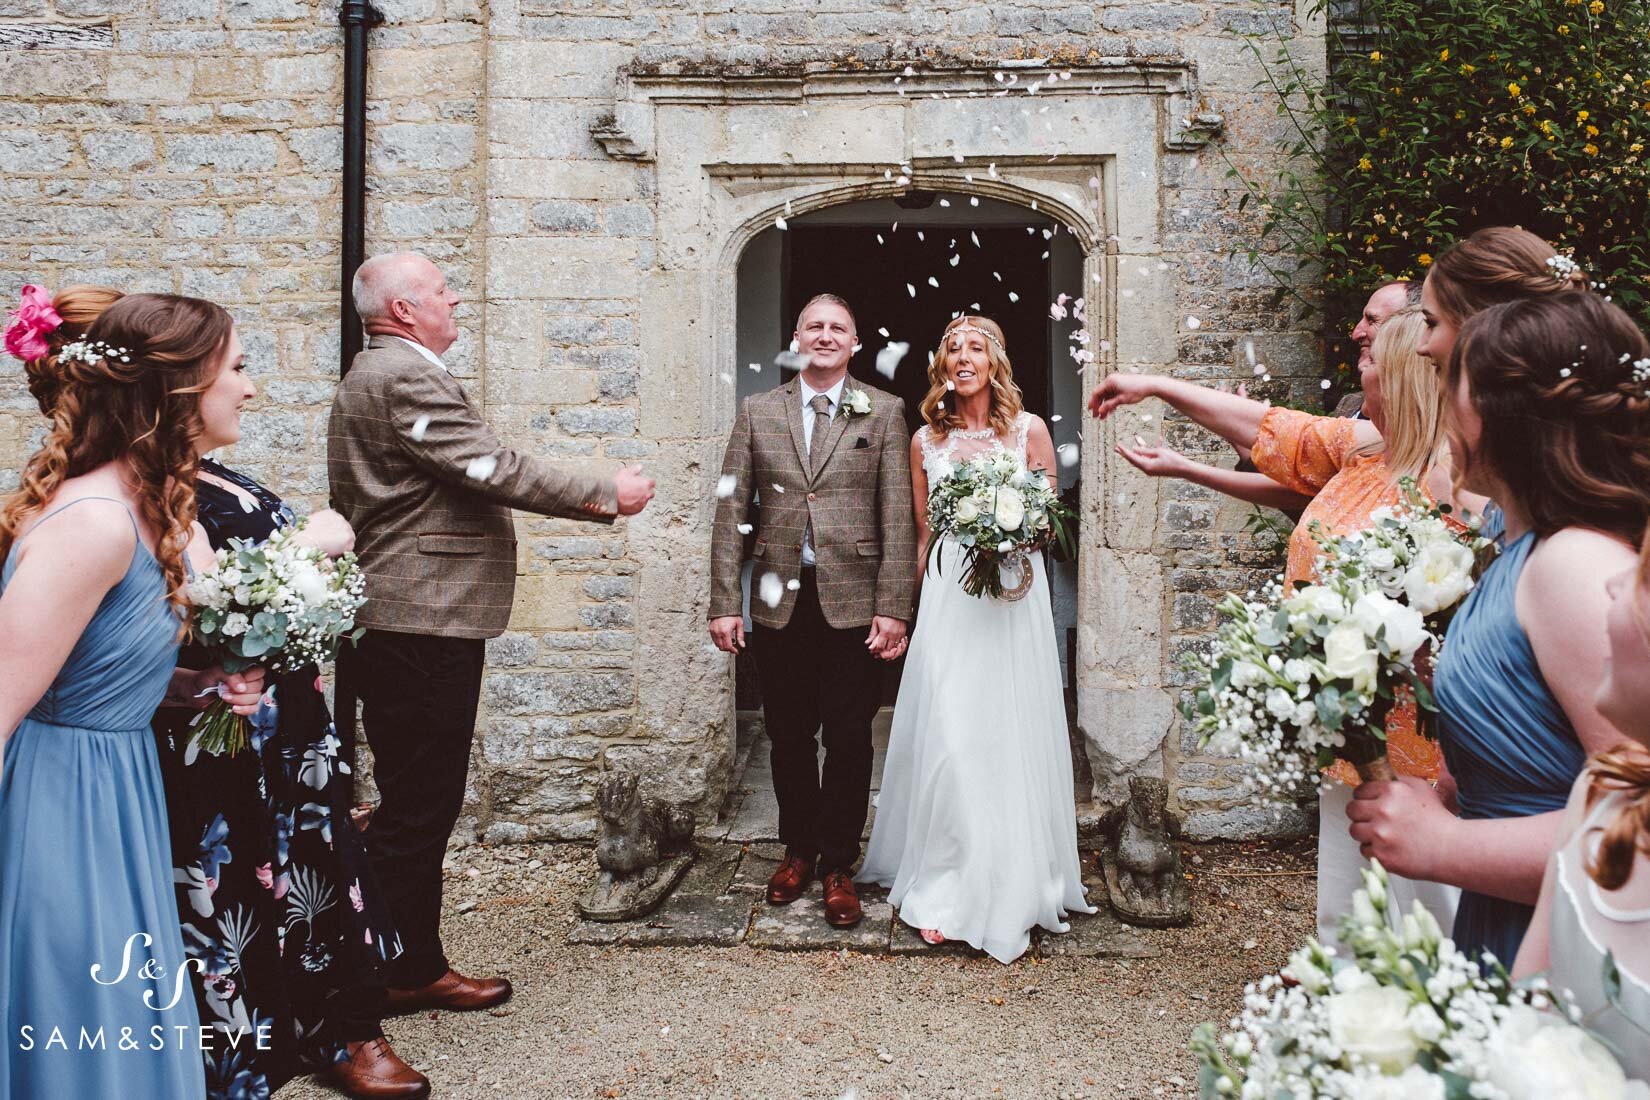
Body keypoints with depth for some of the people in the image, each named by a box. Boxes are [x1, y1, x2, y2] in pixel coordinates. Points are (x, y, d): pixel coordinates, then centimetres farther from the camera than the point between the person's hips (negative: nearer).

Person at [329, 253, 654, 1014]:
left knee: (416, 805, 15)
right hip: (423, 626, -11)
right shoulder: (406, 378, -15)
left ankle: (414, 965, 25)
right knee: (416, 808, -1)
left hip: (401, 627, 11)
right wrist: (608, 495, -11)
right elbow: (496, 470, -19)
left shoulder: (374, 376, 20)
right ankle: (401, 974, 11)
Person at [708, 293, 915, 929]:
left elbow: (898, 517, -2)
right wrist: (724, 604, -3)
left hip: (852, 602, -1)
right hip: (779, 603, 2)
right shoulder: (758, 412, 8)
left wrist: (893, 608, -9)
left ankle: (837, 866, 21)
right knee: (789, 737, 12)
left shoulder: (884, 412, 4)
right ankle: (798, 848, 32)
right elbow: (731, 513, 4)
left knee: (849, 740, 5)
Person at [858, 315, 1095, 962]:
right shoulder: (926, 440, 9)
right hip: (947, 595, 1)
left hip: (1013, 597, -1)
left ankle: (1012, 891, 19)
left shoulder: (1029, 430, 4)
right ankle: (945, 892, 10)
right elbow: (923, 532, 13)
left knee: (1010, 737, 2)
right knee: (944, 737, -3)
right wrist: (915, 606, 9)